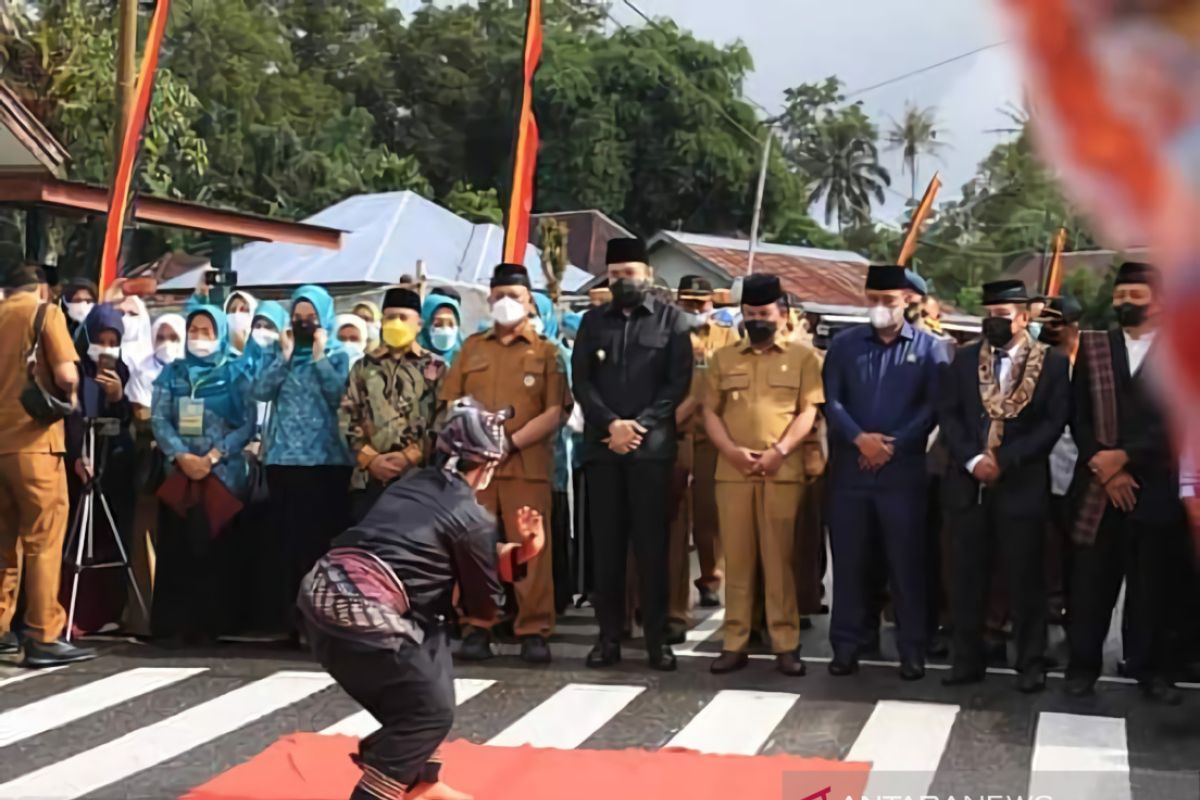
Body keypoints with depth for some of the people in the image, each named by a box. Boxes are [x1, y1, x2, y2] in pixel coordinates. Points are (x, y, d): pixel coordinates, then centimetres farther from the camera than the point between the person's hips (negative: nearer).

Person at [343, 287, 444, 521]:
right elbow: (349, 419, 9)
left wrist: (411, 456, -11)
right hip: (370, 478, 2)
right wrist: (370, 459, -5)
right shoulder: (363, 367, 15)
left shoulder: (435, 368, 7)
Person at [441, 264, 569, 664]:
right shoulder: (472, 348, 16)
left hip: (526, 463, -2)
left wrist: (512, 441, -13)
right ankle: (475, 627, 8)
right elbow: (449, 404, 13)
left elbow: (556, 412, -2)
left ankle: (534, 631, 1)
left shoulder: (545, 351, 8)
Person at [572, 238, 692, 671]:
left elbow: (679, 382, -1)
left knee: (651, 543, -1)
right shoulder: (593, 321, 14)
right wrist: (611, 423, -9)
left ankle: (657, 637, 4)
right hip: (601, 445, 2)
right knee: (606, 543, 3)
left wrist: (640, 425, -11)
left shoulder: (671, 319, 7)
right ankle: (609, 634, 9)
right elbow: (581, 380, 6)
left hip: (652, 445, -2)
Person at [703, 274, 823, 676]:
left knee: (779, 558, -1)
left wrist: (779, 451, -12)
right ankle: (734, 643, 8)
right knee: (737, 558, 5)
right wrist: (731, 450, -8)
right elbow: (710, 412, 8)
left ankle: (786, 645, 3)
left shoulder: (803, 357, 6)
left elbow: (808, 412, 0)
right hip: (732, 472, 2)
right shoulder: (723, 358, 13)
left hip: (783, 472, -2)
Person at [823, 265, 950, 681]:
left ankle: (912, 649, 9)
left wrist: (893, 446, -12)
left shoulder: (929, 347, 4)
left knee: (907, 561, 2)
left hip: (904, 471, -2)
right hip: (850, 468, 2)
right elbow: (831, 399, 1)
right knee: (849, 559, 6)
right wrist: (859, 438, -14)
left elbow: (932, 407, -3)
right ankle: (847, 645, 13)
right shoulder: (844, 344, 8)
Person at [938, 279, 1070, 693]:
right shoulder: (964, 359, 9)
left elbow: (1054, 422, -7)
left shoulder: (1053, 363, 0)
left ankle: (1031, 663, 12)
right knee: (968, 576, 7)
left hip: (1022, 484, -3)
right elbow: (948, 414, 4)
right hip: (967, 482, 3)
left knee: (1025, 577, 3)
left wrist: (1005, 461, -14)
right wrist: (972, 459, -11)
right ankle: (967, 659, 15)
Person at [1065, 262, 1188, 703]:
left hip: (1157, 486, -1)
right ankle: (1083, 663, 13)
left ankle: (1149, 667, 16)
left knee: (1152, 582, 4)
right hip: (1098, 484, 1)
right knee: (1091, 580, 3)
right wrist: (1103, 467, -7)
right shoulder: (1092, 346, 10)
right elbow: (1078, 416, 5)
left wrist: (1125, 456, -16)